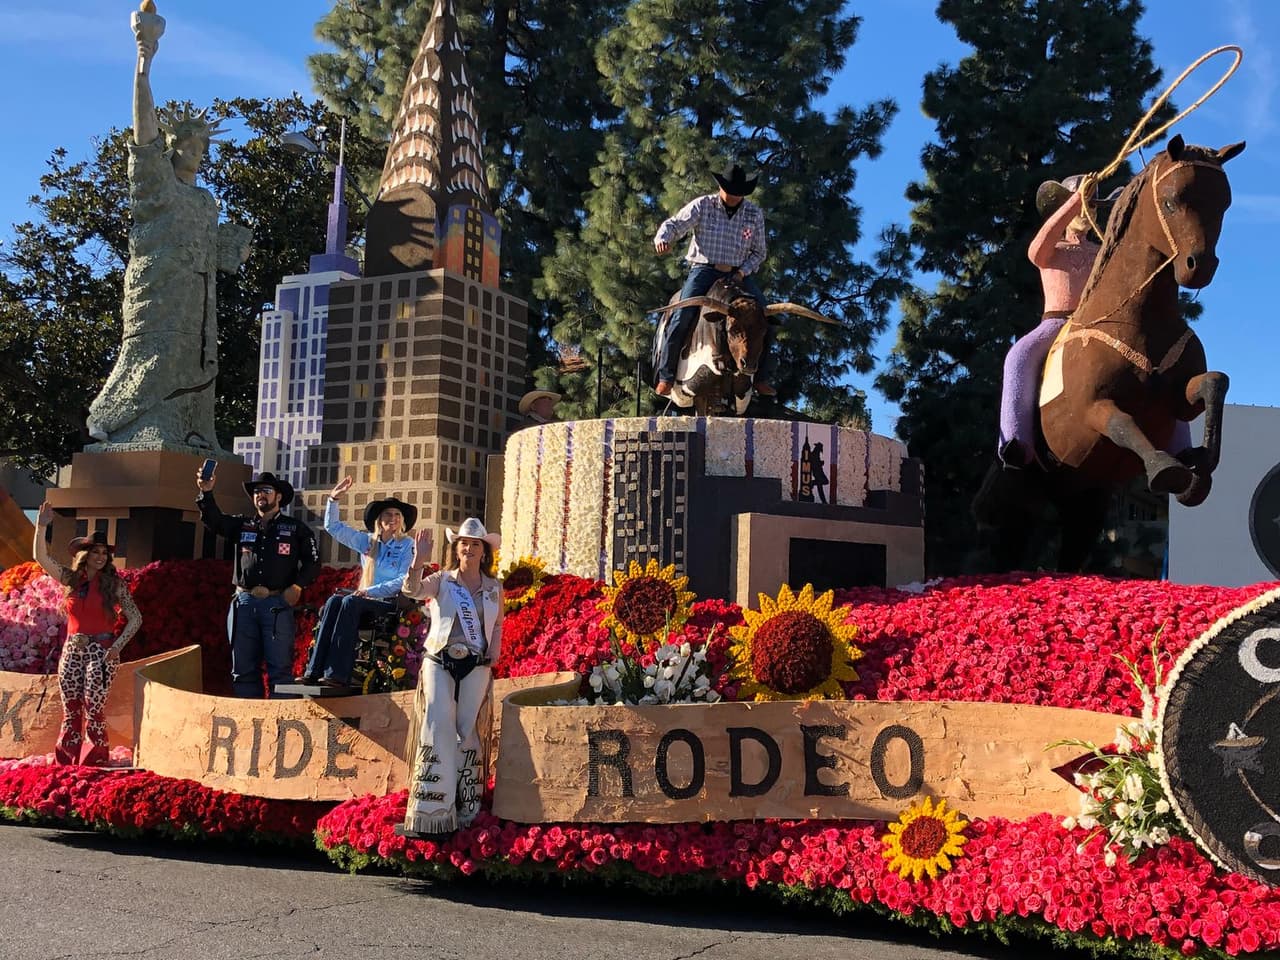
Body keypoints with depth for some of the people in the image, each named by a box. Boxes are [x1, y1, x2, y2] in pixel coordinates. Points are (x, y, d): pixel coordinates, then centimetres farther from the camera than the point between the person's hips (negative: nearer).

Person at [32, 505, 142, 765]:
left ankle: (95, 762, -1)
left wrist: (117, 647, -8)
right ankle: (66, 762, 9)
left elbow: (135, 619, 1)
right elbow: (41, 558, 1)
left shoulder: (114, 584, 0)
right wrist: (41, 526, -10)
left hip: (101, 651, -3)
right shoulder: (72, 579, 8)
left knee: (93, 710, -8)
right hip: (72, 651, 3)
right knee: (70, 711, 3)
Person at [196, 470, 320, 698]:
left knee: (280, 668, -6)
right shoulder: (241, 525, 16)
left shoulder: (295, 528, 9)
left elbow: (312, 562, 8)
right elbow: (214, 521, 1)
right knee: (243, 669, 5)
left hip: (278, 604, -3)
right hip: (244, 602, 3)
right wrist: (206, 493, -15)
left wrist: (297, 586, -7)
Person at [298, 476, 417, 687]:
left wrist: (372, 591, -15)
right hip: (366, 599, 5)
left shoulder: (407, 545, 3)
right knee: (334, 601, -25)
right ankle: (315, 670, -34)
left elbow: (405, 581, -8)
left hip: (392, 603, -5)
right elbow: (333, 527, 23)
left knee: (350, 602, -31)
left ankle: (337, 674, -40)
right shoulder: (367, 541, 18)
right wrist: (334, 498, 12)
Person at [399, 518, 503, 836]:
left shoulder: (494, 587, 9)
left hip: (476, 666, 2)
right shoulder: (442, 580, 1)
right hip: (440, 662, -2)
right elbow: (412, 590, -18)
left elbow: (498, 623, 22)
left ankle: (464, 808, 12)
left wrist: (495, 647, 2)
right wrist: (419, 561, -35)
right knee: (438, 729, -12)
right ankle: (430, 810, -8)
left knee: (465, 731, 3)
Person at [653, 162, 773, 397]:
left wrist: (744, 271, -6)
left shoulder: (755, 214, 7)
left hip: (738, 274, 3)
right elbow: (674, 224, -2)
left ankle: (761, 378, 0)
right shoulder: (703, 206, 0)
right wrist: (663, 238, -26)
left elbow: (759, 252, 13)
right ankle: (666, 376, -16)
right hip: (704, 269, -2)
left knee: (765, 318, -13)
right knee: (683, 315, -24)